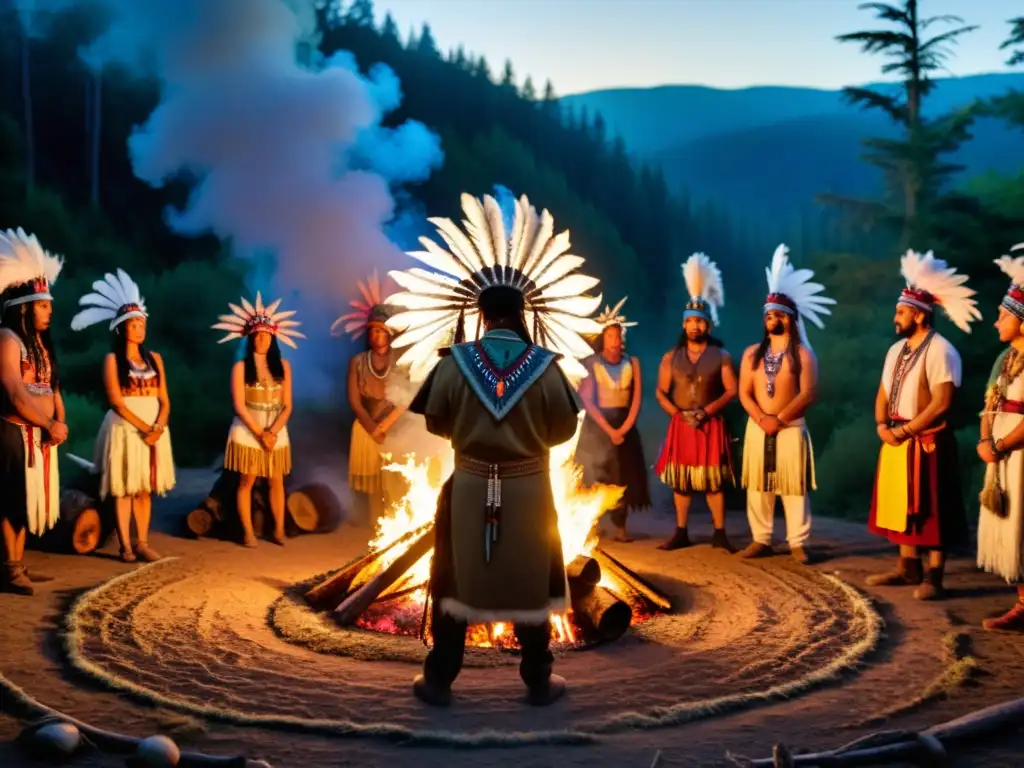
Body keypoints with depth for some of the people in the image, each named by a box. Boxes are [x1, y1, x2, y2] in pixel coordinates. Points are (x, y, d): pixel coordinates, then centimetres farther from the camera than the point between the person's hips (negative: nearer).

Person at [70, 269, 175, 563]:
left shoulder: (154, 358, 11)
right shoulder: (112, 360, -1)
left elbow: (164, 399, 6)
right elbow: (116, 401, -9)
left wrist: (158, 427, -11)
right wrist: (143, 428, -15)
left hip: (154, 430, 4)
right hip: (125, 429, -4)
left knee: (145, 489, 6)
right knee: (123, 488, -3)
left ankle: (143, 543, 9)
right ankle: (126, 545, 0)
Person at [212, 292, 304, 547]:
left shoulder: (282, 365, 3)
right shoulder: (241, 367, -4)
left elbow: (287, 405, 0)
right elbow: (239, 405, -9)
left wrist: (272, 432, -12)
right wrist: (259, 433, -14)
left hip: (276, 432, 2)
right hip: (248, 432, -2)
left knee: (277, 481, 5)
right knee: (246, 482, 0)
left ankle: (279, 530, 13)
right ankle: (248, 532, 6)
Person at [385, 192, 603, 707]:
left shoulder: (455, 362, -10)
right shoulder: (546, 364, -9)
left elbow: (435, 422, 0)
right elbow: (565, 429, -2)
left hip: (468, 487, 0)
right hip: (529, 488, 0)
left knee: (454, 582, 12)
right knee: (530, 584, 12)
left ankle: (438, 680, 19)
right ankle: (539, 682, 19)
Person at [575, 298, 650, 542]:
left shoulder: (632, 363, 2)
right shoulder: (591, 364, -7)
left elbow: (637, 398, -1)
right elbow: (588, 400, -11)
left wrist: (624, 428, -10)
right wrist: (609, 430, -14)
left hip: (625, 426, 3)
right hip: (597, 425, -3)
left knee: (623, 476, 3)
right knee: (594, 476, -6)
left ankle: (620, 528, 8)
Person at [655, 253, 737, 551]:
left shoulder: (721, 356, 1)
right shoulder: (671, 357, 6)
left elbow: (732, 390, -5)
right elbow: (661, 393, 4)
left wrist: (706, 411, -17)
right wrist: (679, 414, -11)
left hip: (711, 425, -2)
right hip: (680, 425, 2)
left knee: (714, 479, 0)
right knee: (680, 480, 5)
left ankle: (720, 534, 5)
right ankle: (681, 533, 12)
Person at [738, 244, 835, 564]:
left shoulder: (803, 354, -1)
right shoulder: (752, 353, 9)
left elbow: (808, 394, -9)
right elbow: (744, 393, 4)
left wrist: (779, 419, -15)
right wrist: (761, 419, -12)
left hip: (791, 427, -3)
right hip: (757, 427, 3)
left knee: (795, 487, -2)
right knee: (757, 485, 5)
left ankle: (798, 543, 3)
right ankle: (761, 540, 12)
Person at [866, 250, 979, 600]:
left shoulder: (940, 351, -15)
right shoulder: (896, 350, 12)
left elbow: (941, 403, -21)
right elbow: (884, 392, 15)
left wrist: (903, 431, -18)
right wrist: (882, 425, -3)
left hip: (927, 442, -8)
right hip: (897, 440, 8)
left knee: (930, 510, -1)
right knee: (902, 505, 13)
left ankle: (934, 577, 6)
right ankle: (908, 567, 23)